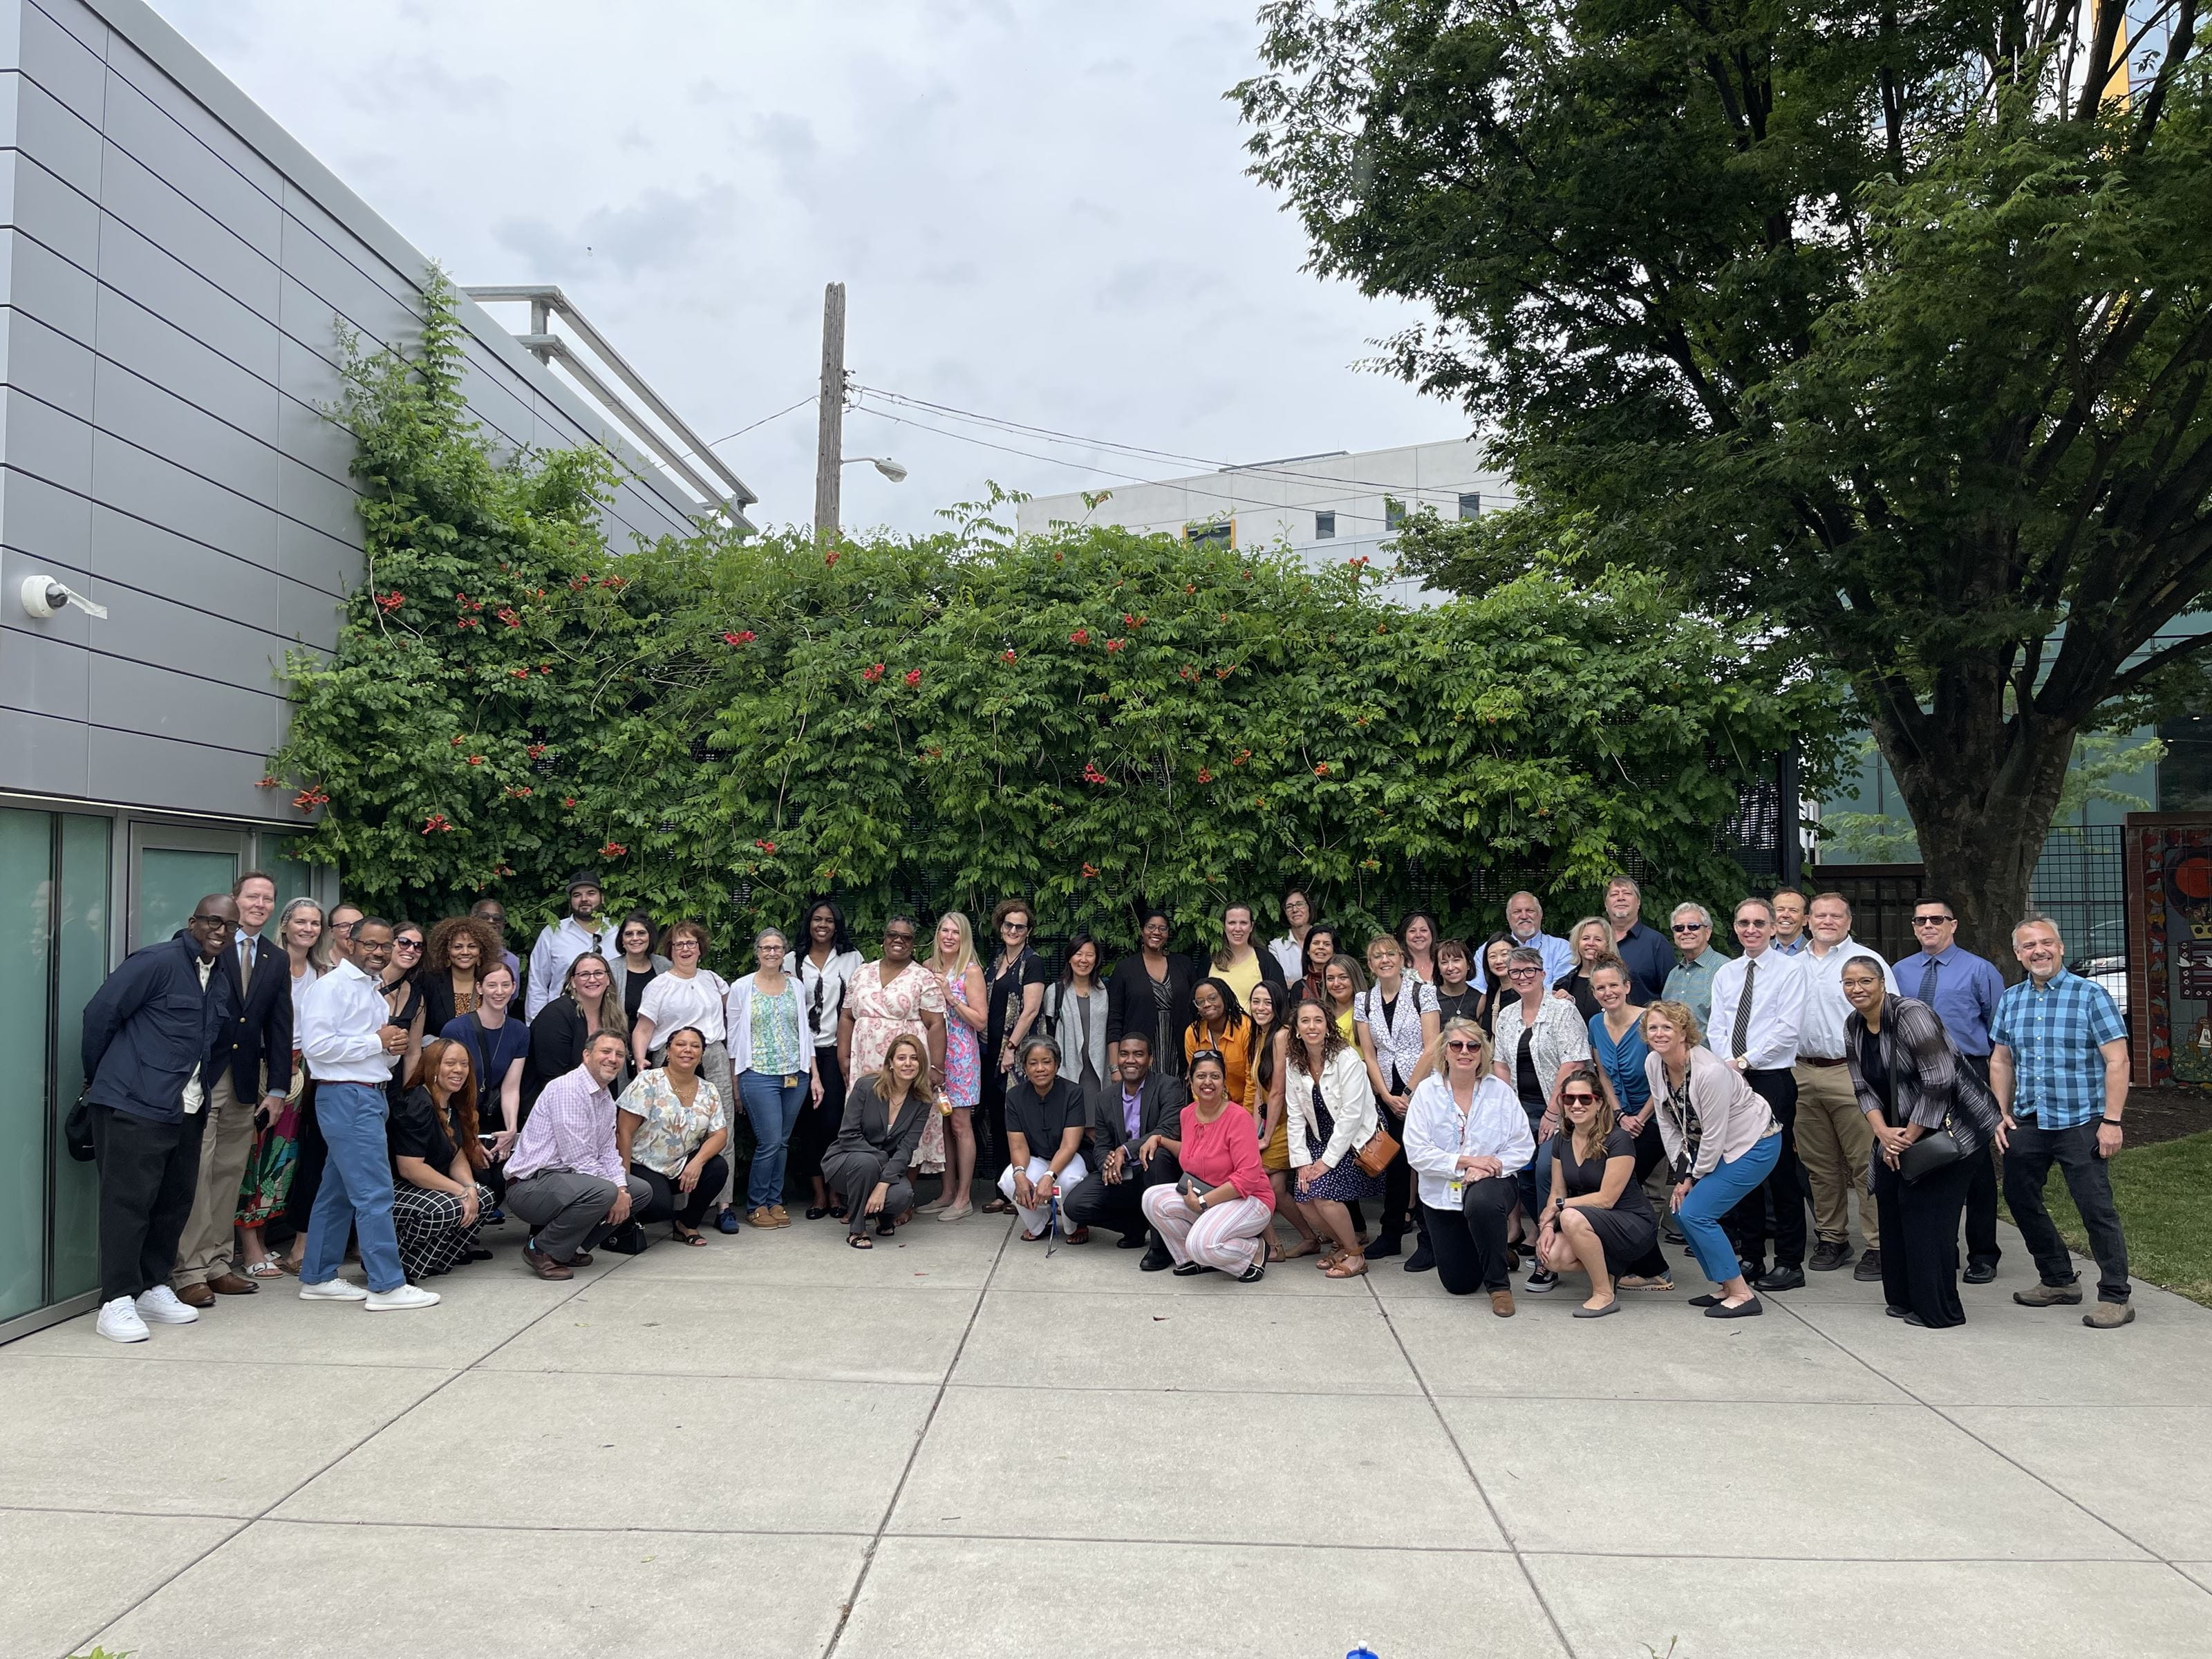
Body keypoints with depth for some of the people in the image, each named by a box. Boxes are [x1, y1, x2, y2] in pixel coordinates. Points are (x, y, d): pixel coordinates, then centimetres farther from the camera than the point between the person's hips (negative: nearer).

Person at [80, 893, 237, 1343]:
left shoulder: (221, 983, 14)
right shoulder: (157, 963, -10)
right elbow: (100, 1013, -8)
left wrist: (200, 1091, 13)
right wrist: (101, 1076, 2)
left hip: (186, 1112, 8)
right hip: (134, 1105, -8)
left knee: (175, 1203, 12)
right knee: (128, 1201, -4)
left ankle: (154, 1289, 23)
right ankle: (117, 1302, 1)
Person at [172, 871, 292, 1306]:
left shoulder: (276, 959, 12)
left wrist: (278, 1088, 7)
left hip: (246, 1082, 5)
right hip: (200, 1076, -5)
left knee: (230, 1175, 9)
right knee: (195, 1176, -3)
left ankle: (217, 1265, 17)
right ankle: (187, 1273, 3)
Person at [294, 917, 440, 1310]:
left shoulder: (376, 990, 19)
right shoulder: (332, 986, -9)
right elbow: (316, 1045, -19)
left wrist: (394, 1048, 3)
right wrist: (377, 1042, -14)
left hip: (372, 1096, 9)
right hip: (347, 1097, -9)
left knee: (337, 1191, 15)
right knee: (374, 1193, -10)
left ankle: (318, 1278, 23)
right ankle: (387, 1286, -7)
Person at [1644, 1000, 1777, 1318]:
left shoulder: (1710, 1071, -30)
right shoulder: (1653, 1065, -7)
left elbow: (1714, 1136, -24)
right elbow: (1668, 1124, 2)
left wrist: (1694, 1179, -12)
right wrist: (1681, 1174, -1)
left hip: (1754, 1145, -8)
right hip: (1707, 1146, 8)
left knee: (1695, 1212, -15)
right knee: (1679, 1209, 1)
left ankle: (1743, 1294, -4)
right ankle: (1727, 1286, 15)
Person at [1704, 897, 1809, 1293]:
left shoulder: (1790, 970, -1)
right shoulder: (1725, 974, 14)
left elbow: (1787, 1029, -10)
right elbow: (1716, 1029, 9)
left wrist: (1746, 1060, -13)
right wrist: (1728, 1064, -8)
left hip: (1773, 1078, -5)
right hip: (1730, 1080, 5)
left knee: (1781, 1168, -3)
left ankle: (1790, 1263, 5)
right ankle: (1751, 1256, 17)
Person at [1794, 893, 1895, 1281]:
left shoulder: (1868, 961, 1)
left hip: (1853, 1073, -5)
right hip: (1803, 1073, 5)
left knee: (1866, 1163, -6)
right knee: (1820, 1164, 11)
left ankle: (1878, 1245, 1)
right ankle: (1831, 1238, 21)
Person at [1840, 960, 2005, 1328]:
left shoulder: (1910, 1015, -20)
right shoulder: (1853, 1026, 4)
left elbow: (1939, 1082, -23)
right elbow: (1863, 1088, 6)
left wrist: (1911, 1136, -18)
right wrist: (1883, 1133, -9)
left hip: (1948, 1128, -8)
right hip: (1899, 1131, 8)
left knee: (1926, 1213, -9)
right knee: (1891, 1203, 6)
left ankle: (1938, 1310, 2)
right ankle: (1904, 1299, 19)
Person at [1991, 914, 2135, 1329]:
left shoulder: (2090, 995, -7)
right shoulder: (2010, 1000, 9)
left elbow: (2117, 1062, -10)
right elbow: (2001, 1062, 16)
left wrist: (2111, 1121, -16)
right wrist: (2002, 1114, 8)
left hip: (2079, 1122, -6)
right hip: (2027, 1123, 6)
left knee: (2096, 1208, -5)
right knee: (2020, 1199, 12)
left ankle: (2115, 1297, 8)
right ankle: (2058, 1281, 28)